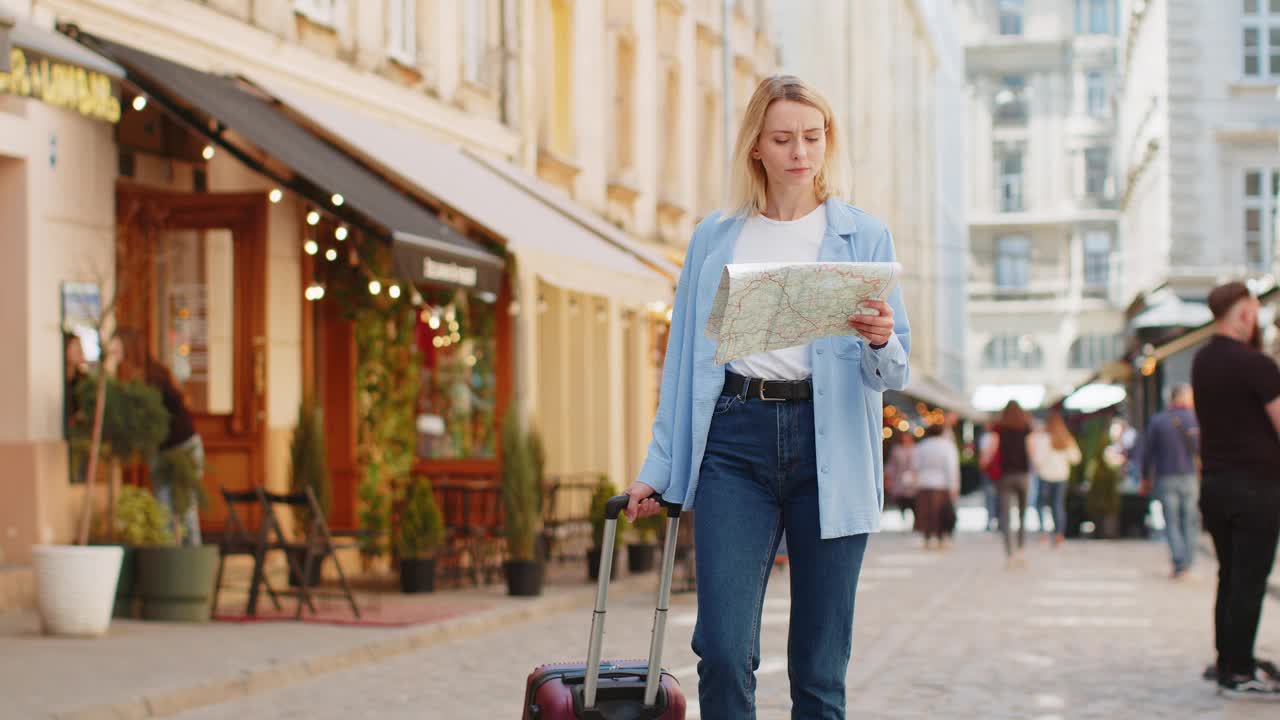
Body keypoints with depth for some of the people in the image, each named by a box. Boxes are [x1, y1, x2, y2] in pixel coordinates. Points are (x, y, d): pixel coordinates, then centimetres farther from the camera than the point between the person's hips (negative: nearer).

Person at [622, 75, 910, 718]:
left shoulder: (863, 236, 8)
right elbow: (684, 359, 14)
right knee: (723, 648, -12)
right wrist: (658, 468, 8)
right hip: (734, 441, 1)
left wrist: (881, 341, -19)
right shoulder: (715, 238, 13)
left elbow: (893, 374, 4)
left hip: (829, 447, -1)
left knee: (819, 665, 1)